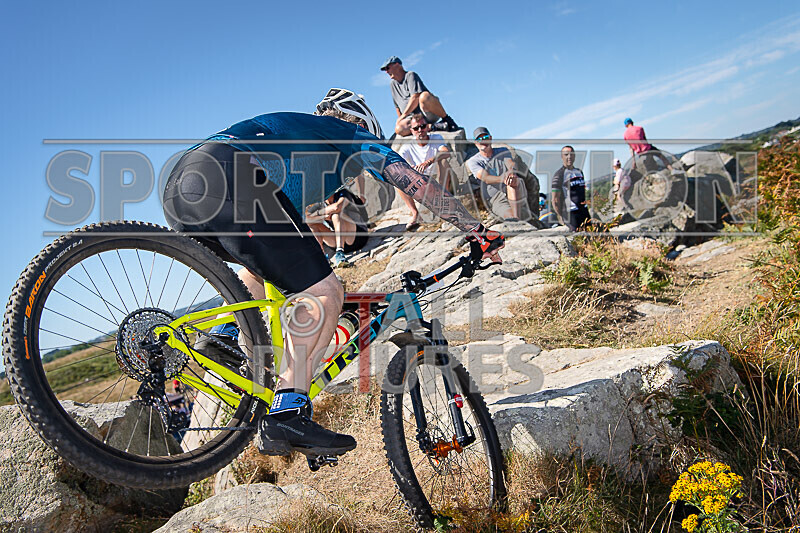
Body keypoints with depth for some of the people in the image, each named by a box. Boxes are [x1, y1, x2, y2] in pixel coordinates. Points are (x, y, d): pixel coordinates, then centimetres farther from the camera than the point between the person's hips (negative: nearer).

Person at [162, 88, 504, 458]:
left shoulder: (293, 126, 41)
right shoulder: (353, 135, 22)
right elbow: (416, 183, 14)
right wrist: (476, 231, 19)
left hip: (180, 184, 9)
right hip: (227, 180, -9)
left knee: (264, 268, 33)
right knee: (325, 293, -7)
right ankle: (286, 415, -14)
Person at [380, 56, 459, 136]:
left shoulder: (410, 75, 0)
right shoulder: (393, 84, 22)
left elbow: (415, 98, -14)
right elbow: (397, 106, 25)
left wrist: (403, 116, -13)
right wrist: (401, 120, 14)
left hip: (430, 113, -6)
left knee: (424, 96, -41)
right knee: (399, 129, -28)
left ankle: (447, 119, -19)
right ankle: (434, 127, -25)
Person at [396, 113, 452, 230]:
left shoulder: (436, 138, -6)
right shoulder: (409, 146, -5)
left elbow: (447, 152, -29)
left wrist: (428, 162, -47)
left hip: (437, 181, -1)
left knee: (441, 159, -26)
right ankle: (414, 213, -24)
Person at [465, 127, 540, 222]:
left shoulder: (503, 151, 16)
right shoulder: (473, 161, 6)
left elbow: (512, 165, -6)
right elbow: (485, 178, -13)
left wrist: (512, 175, -34)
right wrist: (502, 179, -36)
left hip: (517, 194, 2)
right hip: (496, 199, -2)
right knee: (511, 215, -36)